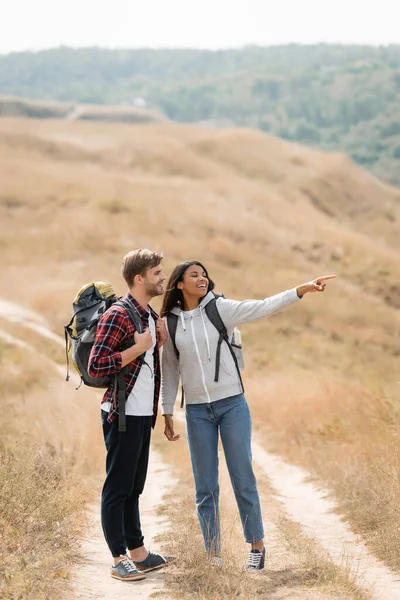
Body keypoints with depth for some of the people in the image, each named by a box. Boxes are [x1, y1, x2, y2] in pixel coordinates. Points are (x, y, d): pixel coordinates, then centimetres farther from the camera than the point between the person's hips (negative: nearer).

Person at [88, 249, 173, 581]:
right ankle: (119, 559, 6)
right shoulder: (117, 316, -16)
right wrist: (139, 348, -20)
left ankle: (138, 553, 22)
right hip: (123, 415, -9)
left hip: (143, 414, 9)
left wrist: (159, 341, 5)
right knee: (117, 488, 0)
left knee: (133, 488, 15)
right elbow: (95, 367, -21)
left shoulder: (151, 314, 12)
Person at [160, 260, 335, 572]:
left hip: (232, 405, -1)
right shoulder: (169, 323, 2)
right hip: (197, 411, 1)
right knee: (205, 487, 5)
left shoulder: (220, 308, -2)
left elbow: (264, 307, -11)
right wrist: (167, 414, 10)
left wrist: (303, 289, -22)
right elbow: (170, 370, 10)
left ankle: (257, 546, 15)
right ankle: (213, 555, 14)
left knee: (243, 479, 2)